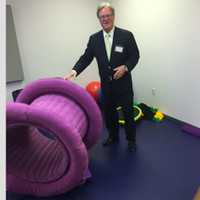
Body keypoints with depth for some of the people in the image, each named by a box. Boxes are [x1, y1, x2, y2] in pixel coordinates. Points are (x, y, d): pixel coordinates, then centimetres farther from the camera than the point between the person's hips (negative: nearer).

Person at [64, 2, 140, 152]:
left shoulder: (126, 35, -7)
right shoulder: (94, 39, 1)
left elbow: (135, 55, -4)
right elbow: (86, 58, -3)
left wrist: (125, 67, -21)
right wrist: (74, 71, -18)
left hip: (123, 83, -3)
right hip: (106, 85, 3)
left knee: (128, 112, 8)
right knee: (109, 112, 15)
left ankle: (131, 139, 29)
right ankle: (113, 136, 37)